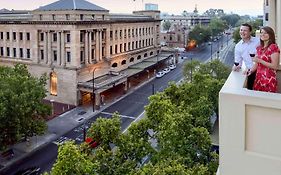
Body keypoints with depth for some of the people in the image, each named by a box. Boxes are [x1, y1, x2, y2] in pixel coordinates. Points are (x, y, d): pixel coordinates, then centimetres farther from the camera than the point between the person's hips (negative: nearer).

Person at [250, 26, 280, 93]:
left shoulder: (273, 47, -8)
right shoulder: (259, 48, 13)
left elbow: (275, 66, -13)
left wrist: (260, 60, -16)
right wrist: (250, 71, 2)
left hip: (269, 79, -6)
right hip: (258, 78, 6)